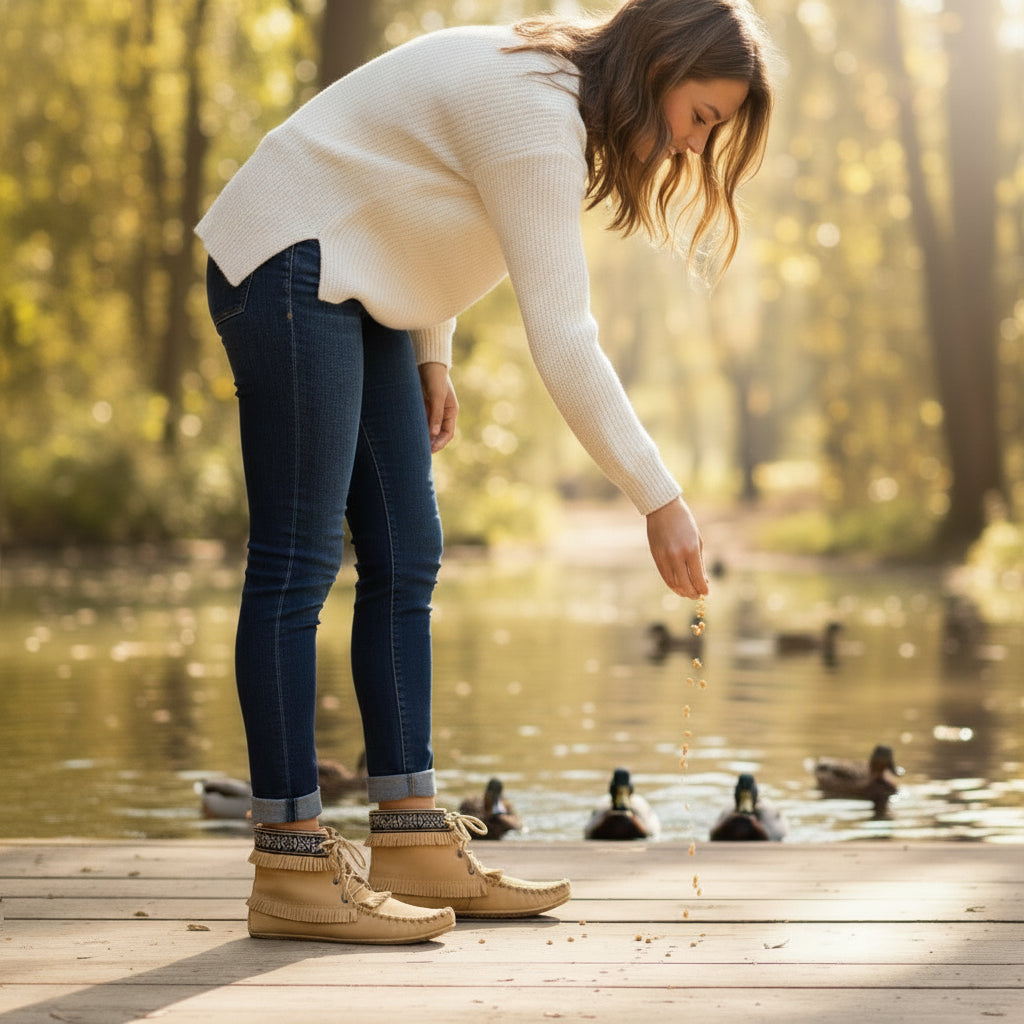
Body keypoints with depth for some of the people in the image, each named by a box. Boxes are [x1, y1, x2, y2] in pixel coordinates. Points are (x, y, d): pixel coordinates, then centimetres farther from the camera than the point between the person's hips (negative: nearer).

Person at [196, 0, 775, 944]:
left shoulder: (557, 92, 7)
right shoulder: (536, 118, -23)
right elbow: (563, 341, -28)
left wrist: (432, 353, 11)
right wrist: (660, 500, -26)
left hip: (356, 290, 10)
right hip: (289, 266, -10)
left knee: (405, 558, 4)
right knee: (299, 563, -12)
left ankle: (413, 841, 7)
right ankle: (291, 870, -9)